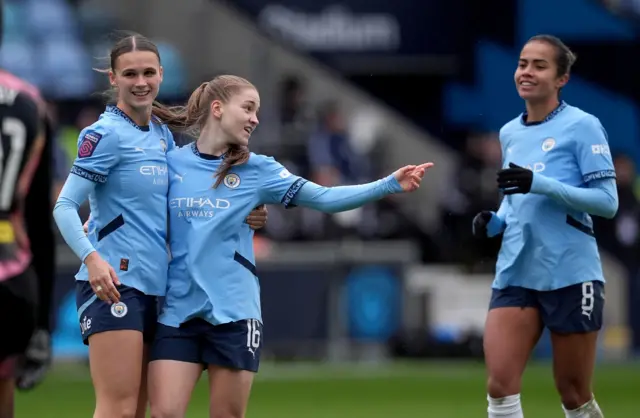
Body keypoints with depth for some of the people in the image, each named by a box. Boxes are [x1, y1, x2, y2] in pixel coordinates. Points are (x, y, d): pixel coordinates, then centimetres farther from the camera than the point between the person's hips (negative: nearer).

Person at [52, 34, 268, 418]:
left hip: (151, 286, 8)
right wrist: (92, 258, -27)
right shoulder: (106, 134, -7)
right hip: (112, 282, -8)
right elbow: (65, 206, -12)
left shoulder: (163, 135, 15)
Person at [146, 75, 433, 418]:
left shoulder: (257, 170, 3)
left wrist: (390, 185, -11)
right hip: (177, 311, 0)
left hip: (234, 312, 0)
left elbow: (324, 198, -2)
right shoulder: (170, 162, 4)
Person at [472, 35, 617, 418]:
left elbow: (607, 202, -11)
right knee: (500, 384, -10)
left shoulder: (582, 126, -6)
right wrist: (496, 222, 4)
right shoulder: (510, 133, 14)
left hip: (570, 274, -5)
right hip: (516, 273, 5)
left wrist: (541, 184, -22)